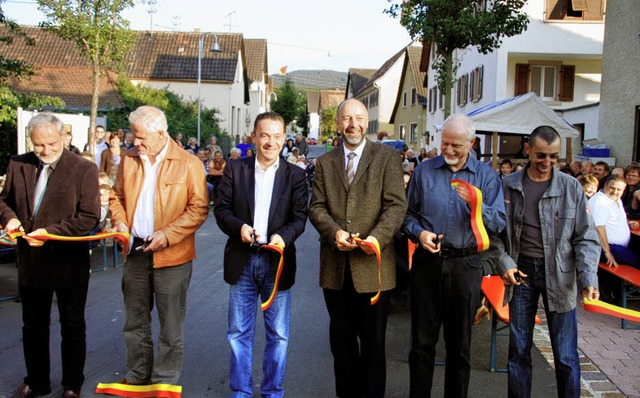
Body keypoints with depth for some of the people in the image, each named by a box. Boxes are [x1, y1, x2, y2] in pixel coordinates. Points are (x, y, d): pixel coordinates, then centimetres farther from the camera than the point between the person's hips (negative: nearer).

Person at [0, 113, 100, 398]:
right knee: (33, 327, 20)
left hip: (68, 263, -4)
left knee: (72, 328, 12)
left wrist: (50, 232, -23)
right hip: (30, 262, 5)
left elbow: (90, 217, -15)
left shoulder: (84, 169, -13)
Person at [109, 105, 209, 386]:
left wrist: (167, 234, -18)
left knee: (170, 326, 7)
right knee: (135, 321, 18)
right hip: (134, 252, 5)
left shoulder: (188, 164, -9)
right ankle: (137, 376, 35)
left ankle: (165, 382, 22)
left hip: (171, 256, -5)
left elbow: (199, 208, -11)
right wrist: (120, 221, -3)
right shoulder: (129, 160, 6)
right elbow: (116, 197, 16)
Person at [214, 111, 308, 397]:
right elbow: (221, 209, 1)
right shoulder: (235, 169, 3)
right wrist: (238, 226, -18)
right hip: (242, 261, 1)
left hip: (277, 261, 0)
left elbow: (300, 216, -4)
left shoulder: (295, 175, 2)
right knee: (239, 333, 11)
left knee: (278, 335, 9)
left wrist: (283, 235, -23)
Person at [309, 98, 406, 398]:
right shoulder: (325, 162, 12)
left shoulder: (387, 157, 2)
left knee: (373, 340, 8)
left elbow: (396, 205, -5)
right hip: (335, 265, 3)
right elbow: (316, 207, 6)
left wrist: (377, 237, -21)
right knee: (341, 339, 14)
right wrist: (334, 232, -13)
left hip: (372, 264, -3)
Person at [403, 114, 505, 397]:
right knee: (422, 340, 8)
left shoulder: (487, 175, 2)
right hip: (427, 262, 1)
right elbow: (409, 214, 9)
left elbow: (498, 224, -4)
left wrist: (477, 205, -21)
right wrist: (419, 233, -10)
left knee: (460, 343, 12)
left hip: (466, 266, 0)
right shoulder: (424, 170, 4)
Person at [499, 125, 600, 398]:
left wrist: (588, 278, -13)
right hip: (521, 273, 1)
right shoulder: (508, 186, 1)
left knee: (566, 355, 2)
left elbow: (585, 237, -1)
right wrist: (503, 264, -10)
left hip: (559, 274, -1)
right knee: (518, 350, 11)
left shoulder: (571, 187, -1)